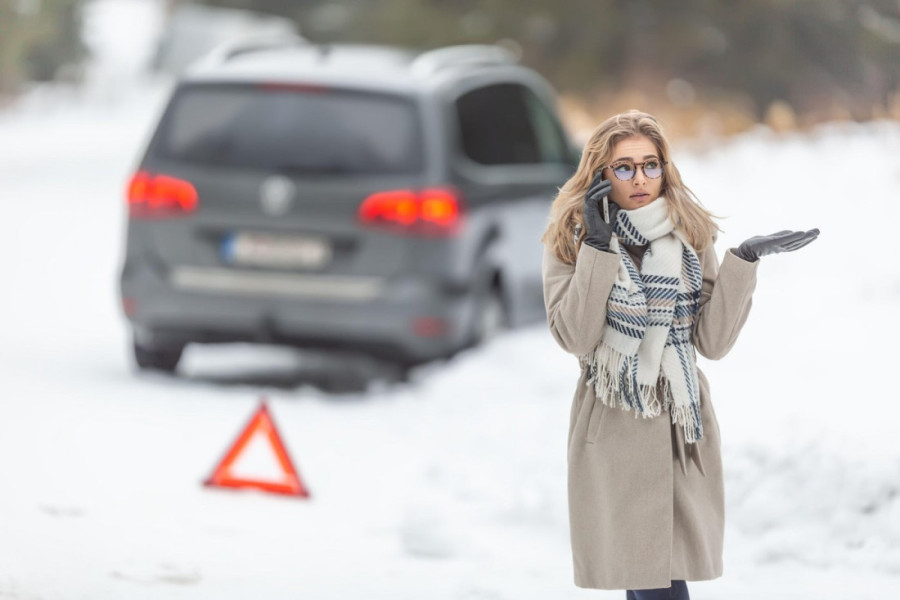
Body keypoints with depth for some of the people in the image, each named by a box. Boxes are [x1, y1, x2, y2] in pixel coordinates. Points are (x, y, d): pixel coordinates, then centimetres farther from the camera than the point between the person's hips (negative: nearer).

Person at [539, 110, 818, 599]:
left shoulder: (692, 234, 6)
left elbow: (712, 342, 0)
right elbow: (574, 337, -13)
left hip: (681, 427, 2)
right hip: (613, 430, -2)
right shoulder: (569, 239, -1)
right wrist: (598, 247, -16)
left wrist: (743, 263, -10)